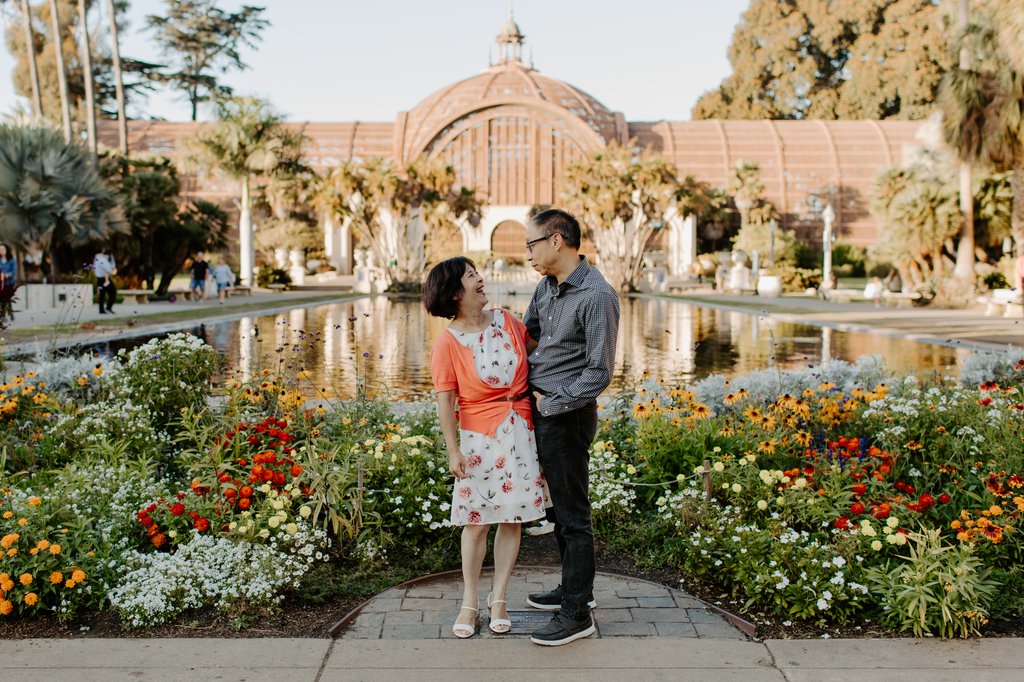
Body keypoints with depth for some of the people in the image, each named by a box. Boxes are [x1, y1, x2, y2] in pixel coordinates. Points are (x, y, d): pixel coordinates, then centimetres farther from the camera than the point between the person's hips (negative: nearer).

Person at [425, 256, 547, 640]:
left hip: (520, 432, 4)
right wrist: (453, 451, -8)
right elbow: (445, 402, -7)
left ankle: (499, 599, 20)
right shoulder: (448, 343, -9)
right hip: (480, 438, -4)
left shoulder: (506, 321, 2)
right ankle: (469, 604, 16)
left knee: (513, 518, 6)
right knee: (477, 520, 1)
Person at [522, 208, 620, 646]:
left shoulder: (597, 296, -19)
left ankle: (577, 614, 9)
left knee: (572, 514, -1)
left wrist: (551, 404, -15)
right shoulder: (547, 286, 7)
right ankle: (575, 588, 35)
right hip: (541, 410, 9)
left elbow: (599, 373, -20)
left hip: (567, 415, -9)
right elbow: (526, 331, 24)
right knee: (556, 506, 19)